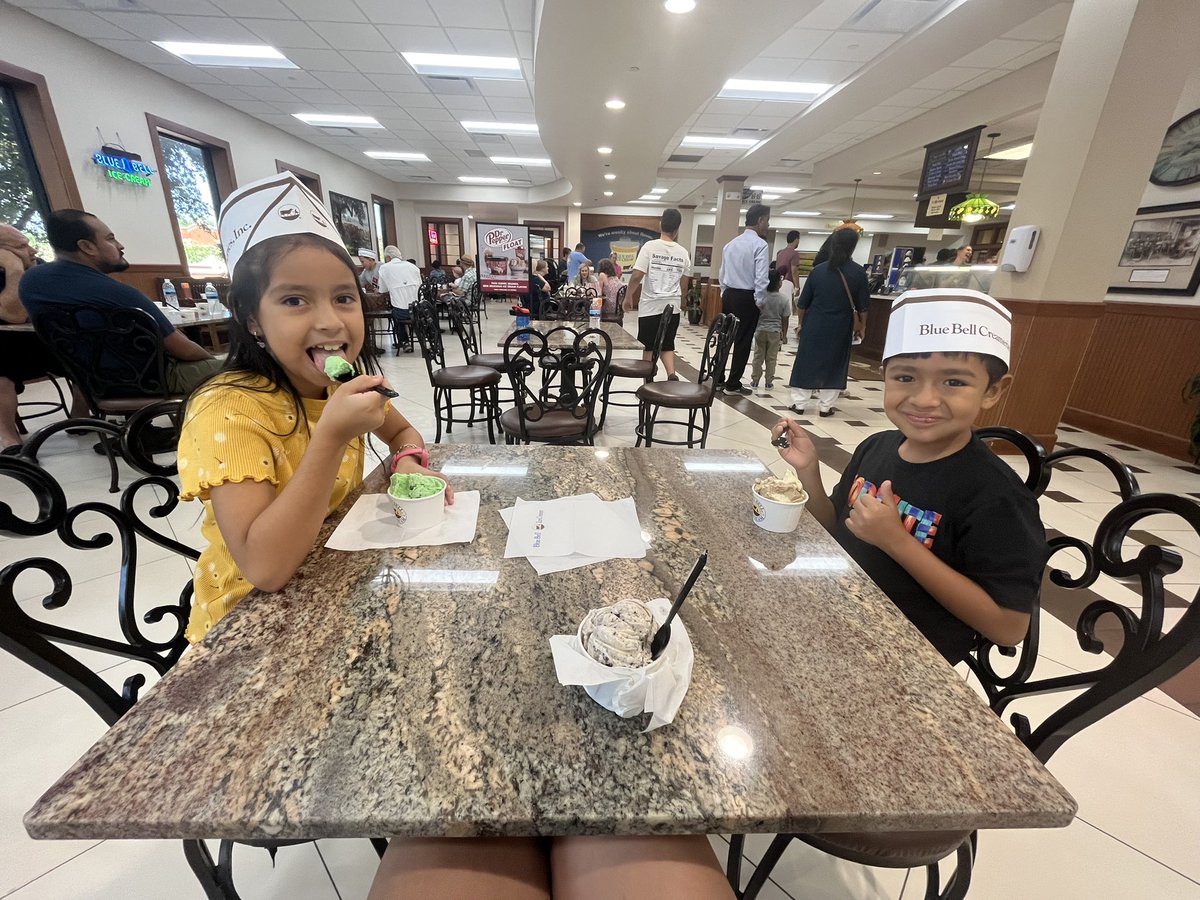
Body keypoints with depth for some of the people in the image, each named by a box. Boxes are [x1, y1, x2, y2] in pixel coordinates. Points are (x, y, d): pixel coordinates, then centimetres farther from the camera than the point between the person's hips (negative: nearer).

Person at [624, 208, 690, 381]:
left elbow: (637, 276, -12)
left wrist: (628, 297, 1)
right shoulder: (683, 253, 4)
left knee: (648, 347, 7)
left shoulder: (650, 246, -7)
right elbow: (684, 285, 11)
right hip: (672, 306, 3)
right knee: (667, 345, 15)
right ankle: (672, 374, -6)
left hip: (651, 305, -3)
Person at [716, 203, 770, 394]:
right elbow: (761, 278, -17)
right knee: (743, 341, 1)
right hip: (747, 298, -7)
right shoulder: (760, 244, -11)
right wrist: (759, 301, -6)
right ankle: (733, 384, 7)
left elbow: (722, 274, 14)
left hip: (728, 295, 7)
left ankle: (718, 380, 16)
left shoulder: (731, 244, 10)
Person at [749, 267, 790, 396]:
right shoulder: (784, 299, -10)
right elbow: (785, 320, -5)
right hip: (775, 331, -1)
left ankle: (754, 380, 12)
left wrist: (754, 329, 13)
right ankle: (768, 382, 11)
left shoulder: (761, 296, -8)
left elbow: (756, 314, -1)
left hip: (760, 330, 1)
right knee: (771, 358, 7)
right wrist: (784, 334, 7)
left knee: (758, 356, 9)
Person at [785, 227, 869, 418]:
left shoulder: (819, 270, -2)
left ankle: (798, 404, 9)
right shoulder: (858, 273, -5)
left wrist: (800, 323, 14)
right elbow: (863, 306, -1)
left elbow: (802, 303, 1)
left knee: (806, 362, 8)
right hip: (840, 329, 0)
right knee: (833, 365, 9)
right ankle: (826, 406, 13)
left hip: (814, 326, 1)